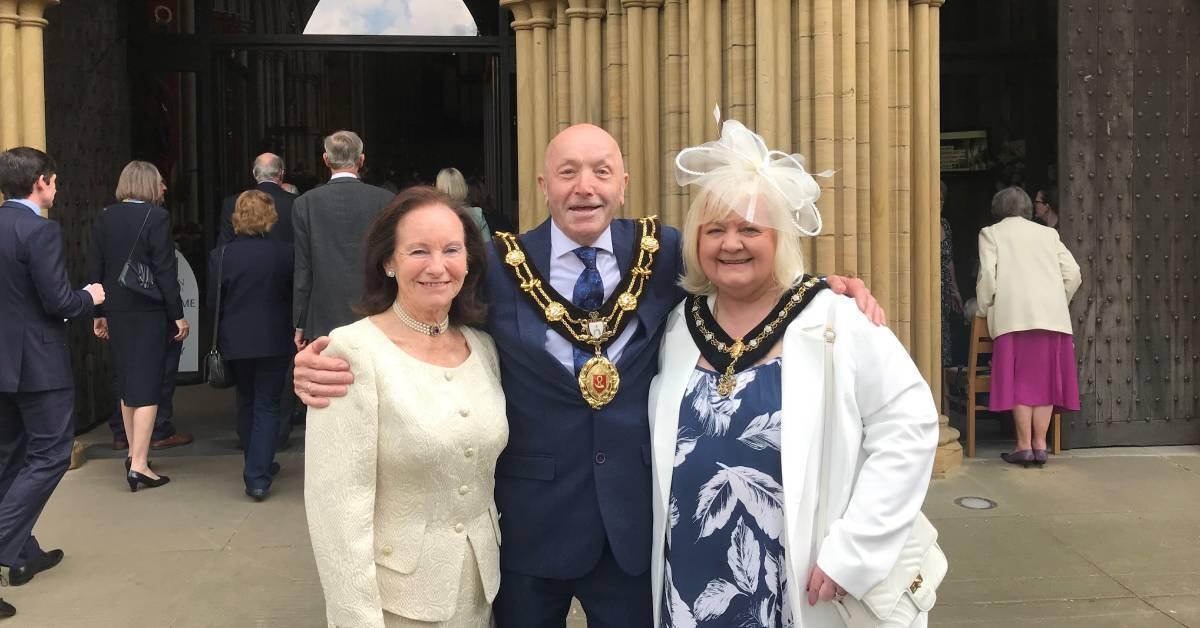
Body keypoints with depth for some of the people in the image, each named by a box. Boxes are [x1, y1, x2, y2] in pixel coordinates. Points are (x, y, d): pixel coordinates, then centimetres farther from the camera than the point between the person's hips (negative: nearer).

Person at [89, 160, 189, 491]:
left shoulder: (105, 218, 5)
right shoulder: (157, 216, -11)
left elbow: (97, 269, 7)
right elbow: (165, 270, -13)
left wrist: (99, 312, 15)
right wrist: (178, 314, -9)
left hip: (117, 312, 6)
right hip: (148, 312, -6)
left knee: (126, 382, 18)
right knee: (147, 385, -3)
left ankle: (134, 452, 29)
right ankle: (139, 465, -6)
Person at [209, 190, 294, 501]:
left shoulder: (220, 256, -7)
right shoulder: (285, 253, -10)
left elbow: (213, 303, 1)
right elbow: (295, 297, -1)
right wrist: (294, 332, 15)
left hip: (236, 341, 2)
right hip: (275, 341, -2)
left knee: (246, 402, 19)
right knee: (267, 406, 4)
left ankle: (256, 467, 31)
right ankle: (258, 477, -3)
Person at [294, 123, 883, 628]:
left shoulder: (664, 253, -2)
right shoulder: (498, 266, -8)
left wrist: (831, 286, -7)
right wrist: (325, 366, -24)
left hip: (637, 521, 2)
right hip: (530, 524, -1)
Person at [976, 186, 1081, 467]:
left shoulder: (991, 233, 11)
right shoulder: (1048, 233, 20)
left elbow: (988, 276, -2)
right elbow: (1073, 274, 11)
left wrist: (982, 310, 10)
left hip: (1014, 315, -3)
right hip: (1052, 315, 3)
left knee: (1019, 380, -1)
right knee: (1045, 379, 6)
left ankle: (1024, 446, -3)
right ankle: (1040, 445, 4)